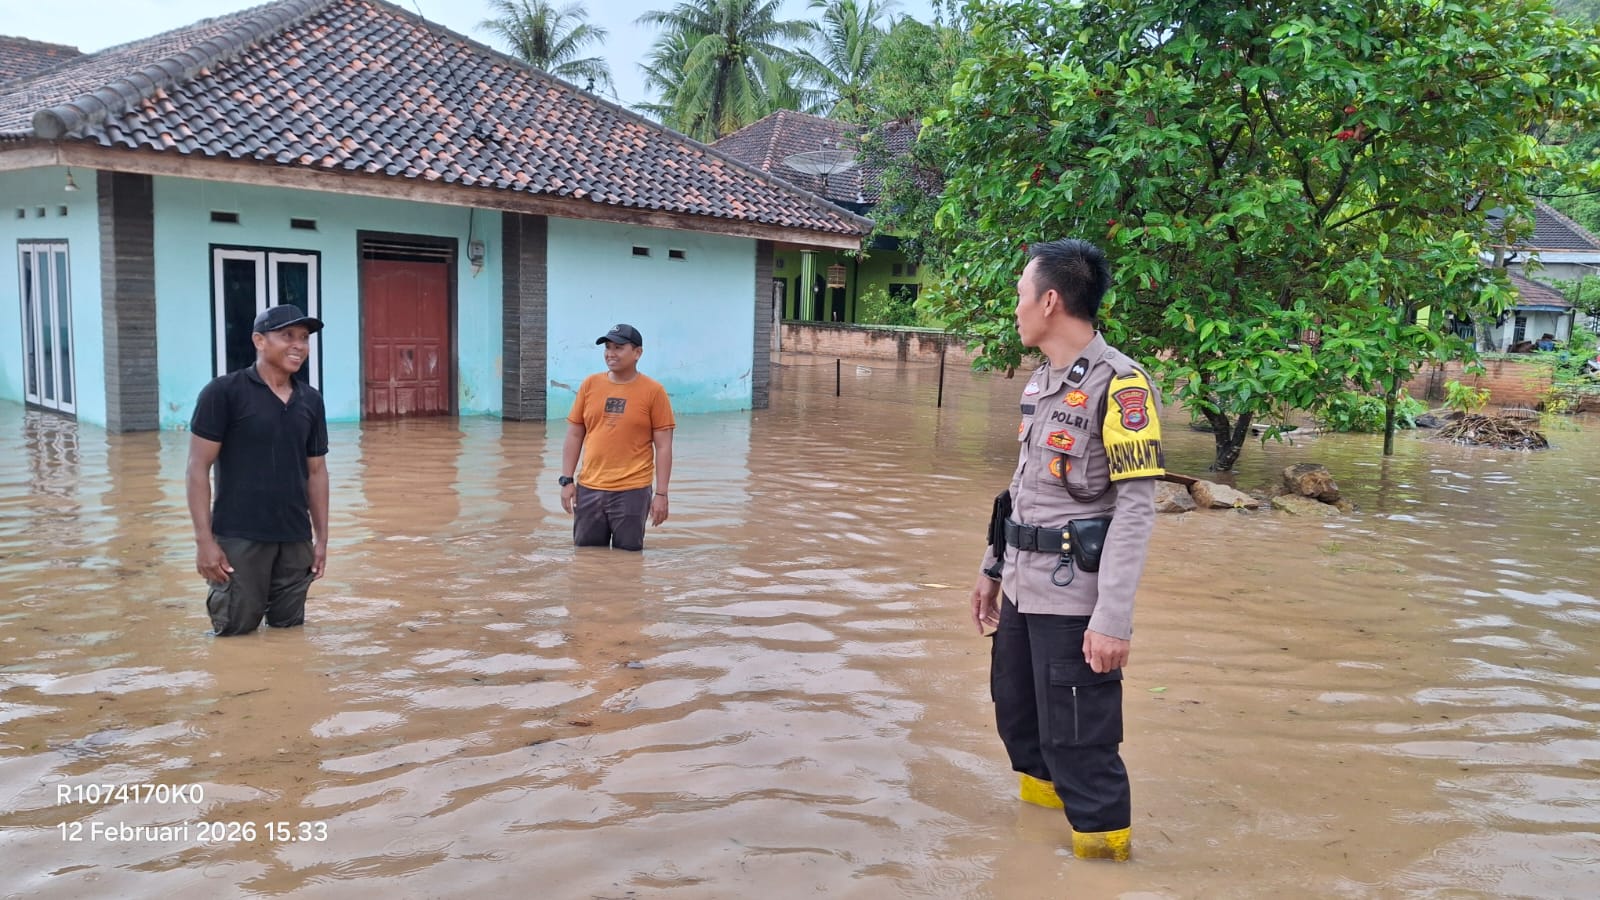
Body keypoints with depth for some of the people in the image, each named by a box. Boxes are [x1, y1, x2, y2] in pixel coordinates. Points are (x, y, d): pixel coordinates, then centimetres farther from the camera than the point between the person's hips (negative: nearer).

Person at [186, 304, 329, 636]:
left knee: (289, 629, 11)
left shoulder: (310, 400, 8)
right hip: (240, 538, -4)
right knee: (236, 632, 2)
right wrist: (204, 539, -12)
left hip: (296, 540, 4)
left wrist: (321, 537, 11)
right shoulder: (223, 392, -6)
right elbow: (198, 466, -7)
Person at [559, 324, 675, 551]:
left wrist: (661, 494, -8)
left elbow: (663, 447, -4)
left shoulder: (653, 391, -4)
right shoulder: (590, 385, 5)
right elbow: (574, 436, 10)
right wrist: (567, 480, 3)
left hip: (632, 492, -3)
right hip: (588, 489, 3)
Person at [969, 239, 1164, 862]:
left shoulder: (1118, 383, -15)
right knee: (1016, 713, 19)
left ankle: (1105, 845, 17)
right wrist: (993, 569, 20)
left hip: (1073, 597, -8)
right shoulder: (1040, 380, 11)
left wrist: (1113, 617, -23)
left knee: (1077, 736, -2)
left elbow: (1136, 506, -19)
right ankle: (1046, 801, 39)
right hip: (1023, 588, 9)